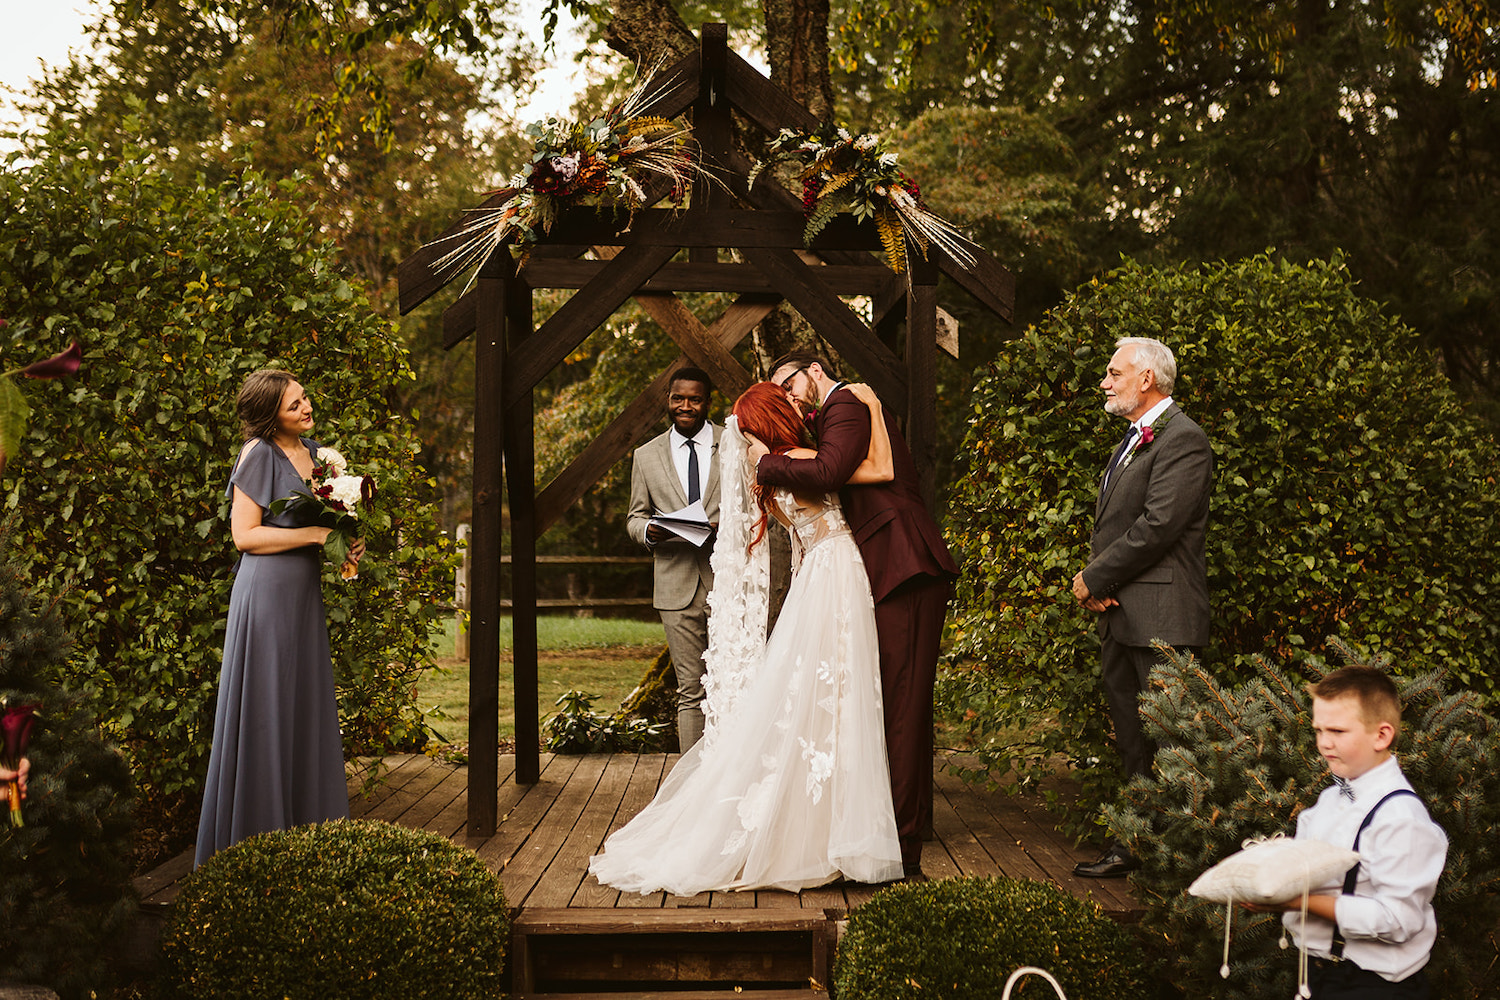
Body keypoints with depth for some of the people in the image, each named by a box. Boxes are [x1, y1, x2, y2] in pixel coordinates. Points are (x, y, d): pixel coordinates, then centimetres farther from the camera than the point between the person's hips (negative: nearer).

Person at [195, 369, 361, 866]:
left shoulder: (313, 451, 12)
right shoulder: (259, 455, -10)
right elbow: (245, 535, -13)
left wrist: (347, 543, 3)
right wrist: (316, 534, -16)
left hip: (305, 593, 7)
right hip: (267, 593, -7)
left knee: (307, 710, 9)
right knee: (264, 713, -3)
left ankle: (308, 823, 17)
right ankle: (257, 837, 5)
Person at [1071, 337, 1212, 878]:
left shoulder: (1182, 439, -12)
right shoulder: (1130, 441, 20)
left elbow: (1157, 527, -20)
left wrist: (1094, 579, -12)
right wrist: (1096, 580, 2)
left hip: (1159, 617, -10)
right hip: (1119, 612, 10)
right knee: (1131, 737, 14)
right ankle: (1133, 845, 22)